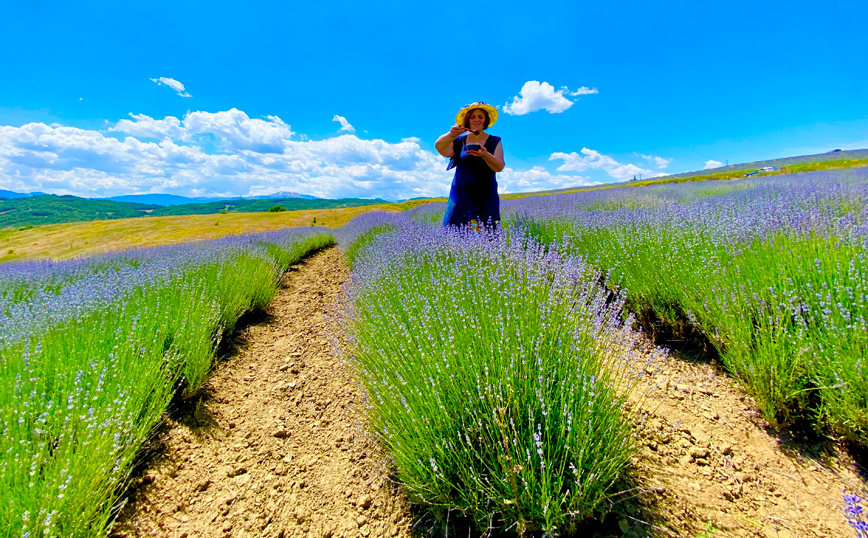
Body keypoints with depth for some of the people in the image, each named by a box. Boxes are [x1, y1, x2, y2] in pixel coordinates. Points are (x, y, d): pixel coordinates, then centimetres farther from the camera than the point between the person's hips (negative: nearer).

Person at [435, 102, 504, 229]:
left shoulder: (494, 142, 9)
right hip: (461, 196, 0)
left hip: (485, 198, 0)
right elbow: (439, 146, -8)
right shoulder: (460, 140, 9)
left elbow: (499, 167, -4)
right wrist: (451, 135, -29)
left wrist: (485, 155, -25)